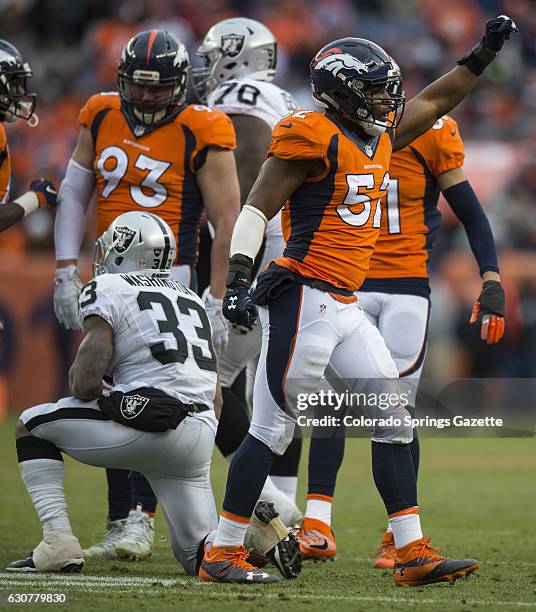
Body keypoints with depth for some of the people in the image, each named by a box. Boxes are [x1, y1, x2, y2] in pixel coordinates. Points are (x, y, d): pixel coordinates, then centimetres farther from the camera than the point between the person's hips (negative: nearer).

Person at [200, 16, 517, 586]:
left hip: (345, 305, 9)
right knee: (273, 427, -6)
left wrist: (483, 53, 31)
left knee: (393, 418, 5)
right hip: (305, 299, -9)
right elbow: (256, 208, -14)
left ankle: (413, 554, 7)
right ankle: (221, 554, 2)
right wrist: (238, 277, -23)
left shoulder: (378, 137, 14)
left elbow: (431, 103, 31)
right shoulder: (313, 138, -12)